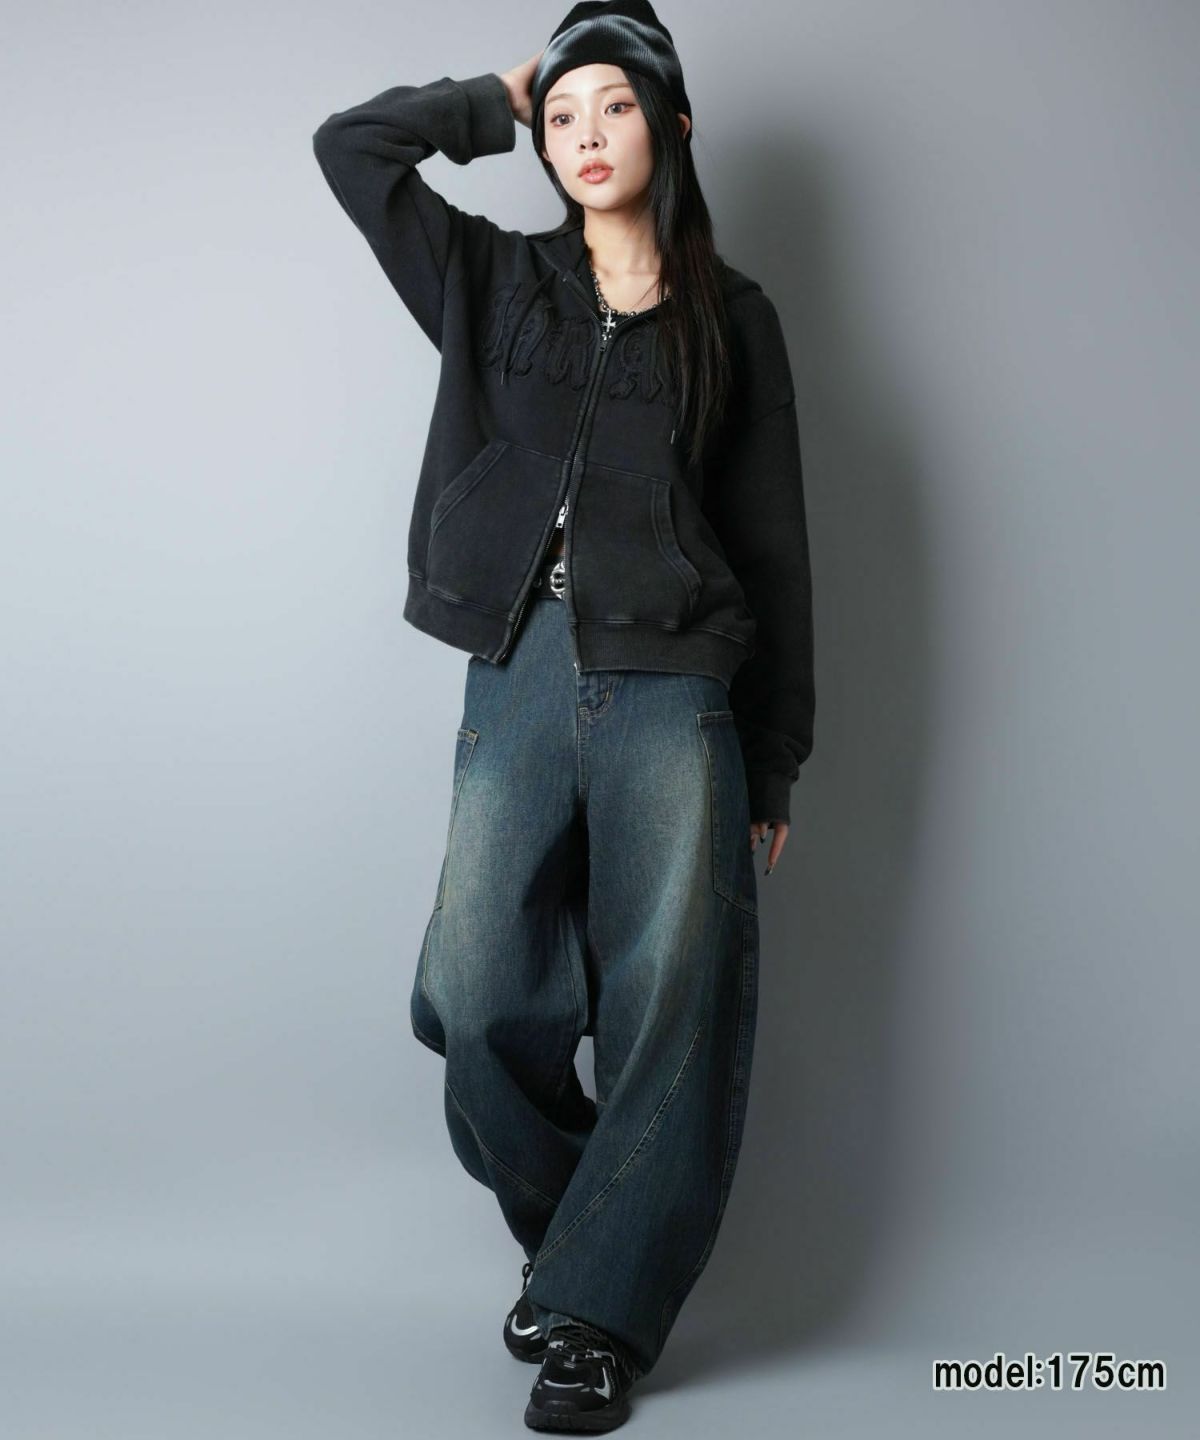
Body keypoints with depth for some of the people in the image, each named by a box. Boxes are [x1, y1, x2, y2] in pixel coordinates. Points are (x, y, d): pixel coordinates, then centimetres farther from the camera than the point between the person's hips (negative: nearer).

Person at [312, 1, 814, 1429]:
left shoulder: (732, 317, 10)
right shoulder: (496, 282, 14)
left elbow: (772, 543, 9)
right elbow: (351, 144, 12)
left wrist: (774, 764, 7)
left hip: (673, 693, -1)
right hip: (518, 679, 2)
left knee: (668, 1011, -3)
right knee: (479, 1002, -2)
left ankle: (601, 1311, 11)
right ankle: (569, 1233, 24)